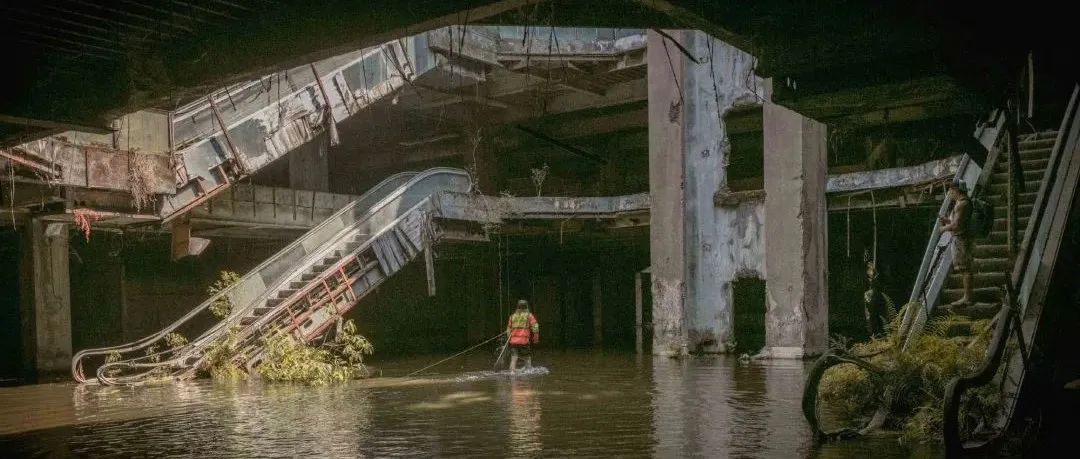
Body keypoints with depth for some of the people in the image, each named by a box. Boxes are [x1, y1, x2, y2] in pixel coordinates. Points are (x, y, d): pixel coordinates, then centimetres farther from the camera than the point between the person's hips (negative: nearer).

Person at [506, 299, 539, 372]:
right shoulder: (529, 316, 2)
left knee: (513, 359, 3)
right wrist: (536, 339, 2)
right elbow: (535, 327, -7)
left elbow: (508, 330, 16)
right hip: (524, 341, -3)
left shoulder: (512, 316, 14)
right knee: (528, 358, 11)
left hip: (513, 341, 3)